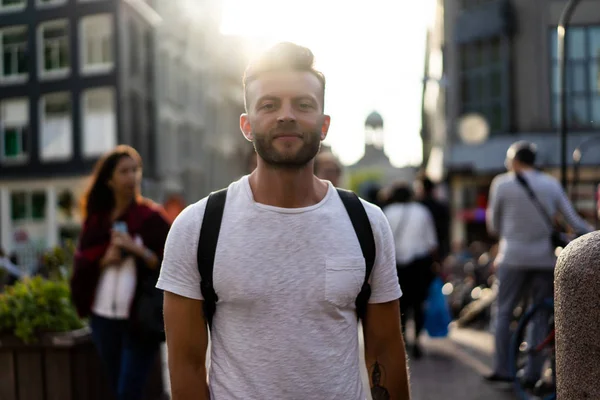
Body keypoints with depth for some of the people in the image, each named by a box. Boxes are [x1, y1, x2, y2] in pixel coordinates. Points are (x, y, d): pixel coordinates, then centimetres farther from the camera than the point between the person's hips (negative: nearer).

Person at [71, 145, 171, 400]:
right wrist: (104, 260, -11)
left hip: (140, 319, -4)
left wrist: (137, 249, -19)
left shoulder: (151, 216, -3)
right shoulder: (96, 218, 8)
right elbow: (81, 264, 7)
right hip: (103, 317, 4)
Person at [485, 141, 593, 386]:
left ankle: (502, 370, 7)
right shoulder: (552, 184, 6)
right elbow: (574, 221, 4)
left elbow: (494, 226, 3)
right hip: (545, 258, 2)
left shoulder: (502, 183, -2)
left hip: (513, 258, -2)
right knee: (542, 315, 9)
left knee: (504, 312, 9)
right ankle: (533, 374, 9)